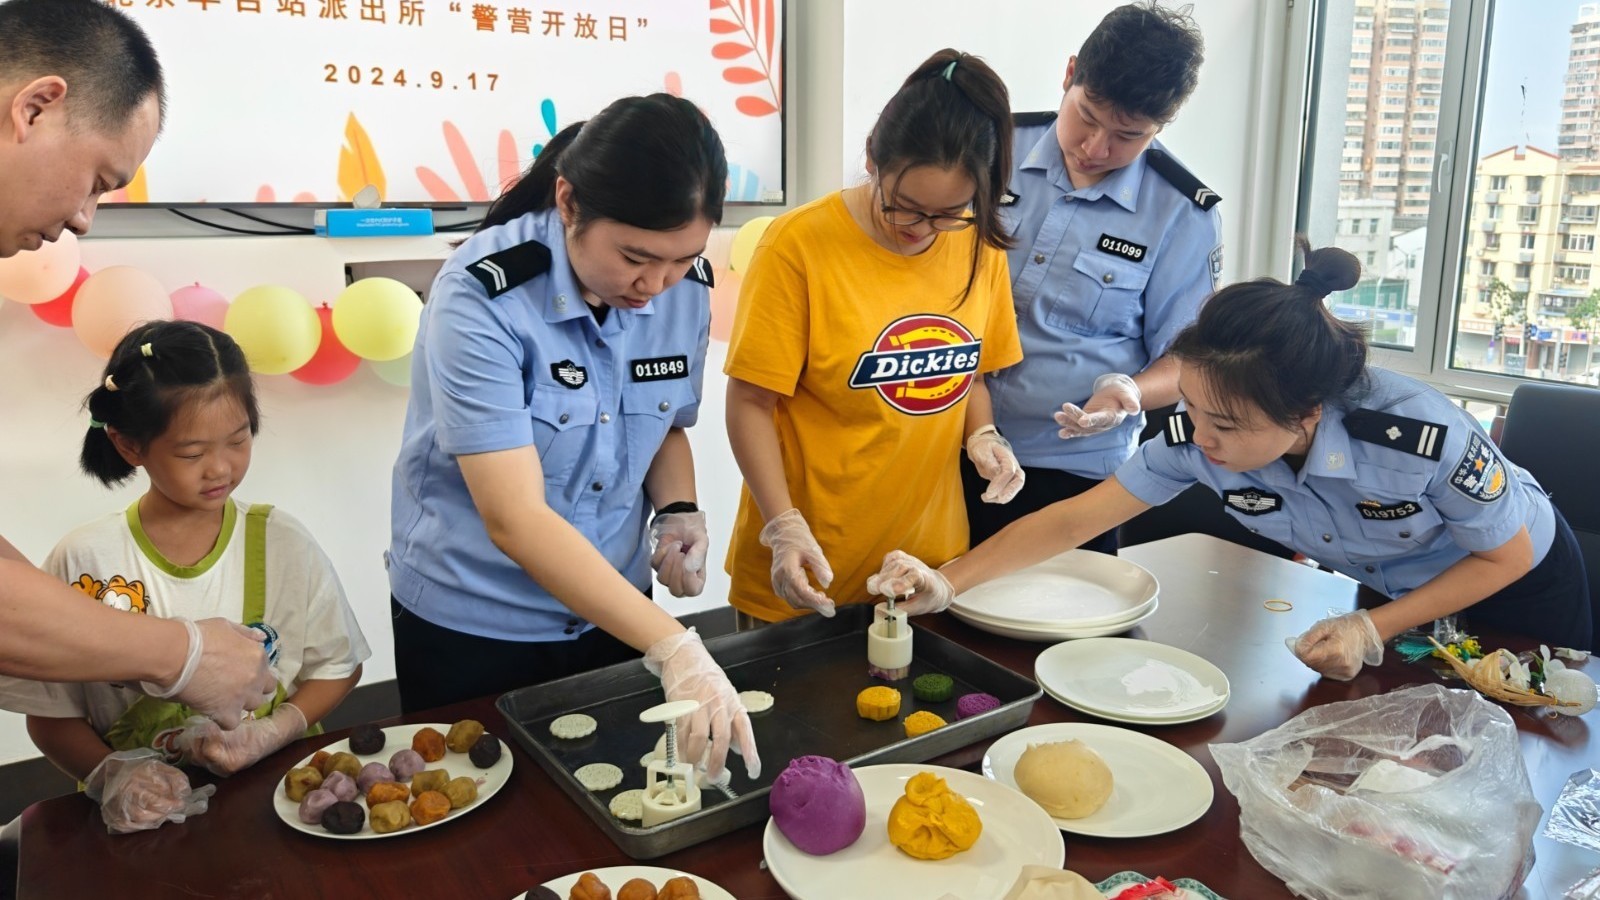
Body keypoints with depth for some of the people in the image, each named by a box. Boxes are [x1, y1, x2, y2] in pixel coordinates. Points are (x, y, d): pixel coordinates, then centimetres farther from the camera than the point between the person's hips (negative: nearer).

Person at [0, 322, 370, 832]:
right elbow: (50, 714, 5)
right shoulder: (83, 561, -2)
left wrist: (276, 731, -8)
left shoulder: (282, 545, 0)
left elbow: (337, 667, 9)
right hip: (147, 818, 1)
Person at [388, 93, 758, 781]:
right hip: (471, 629, -4)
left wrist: (678, 513, -13)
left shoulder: (686, 287, -9)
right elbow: (515, 519, -32)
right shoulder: (482, 296, -26)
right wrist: (672, 649, -37)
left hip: (611, 612, 5)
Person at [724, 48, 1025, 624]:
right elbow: (751, 403, -12)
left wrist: (982, 437, -6)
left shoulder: (979, 245, 0)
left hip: (930, 550, 4)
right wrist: (785, 528, -20)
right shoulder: (800, 245, -15)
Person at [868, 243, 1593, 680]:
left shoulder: (1424, 435, -42)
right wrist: (947, 582, -38)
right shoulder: (1199, 436, -32)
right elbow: (1076, 518, -29)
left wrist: (1373, 630, -30)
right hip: (1392, 593, 3)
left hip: (1516, 592, -3)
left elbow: (1509, 554, -22)